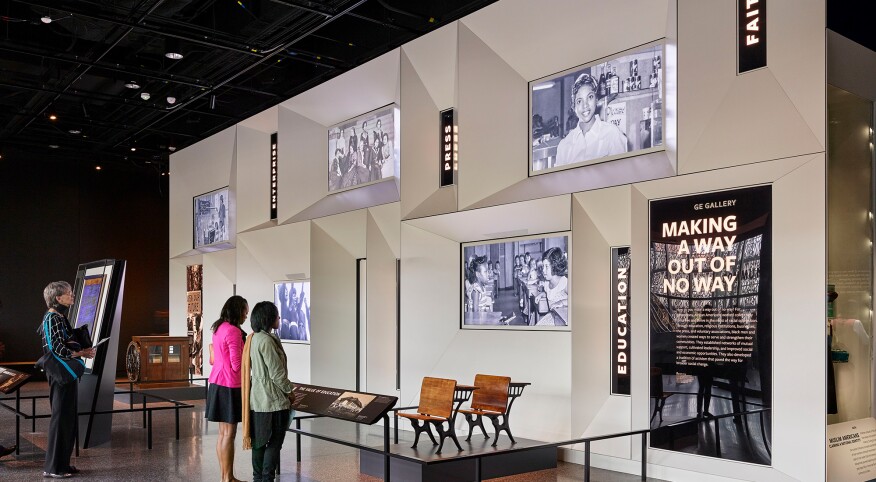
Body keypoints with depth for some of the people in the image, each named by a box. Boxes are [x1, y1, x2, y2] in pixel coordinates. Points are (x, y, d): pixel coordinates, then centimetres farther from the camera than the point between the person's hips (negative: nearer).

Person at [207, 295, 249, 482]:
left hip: (217, 383, 9)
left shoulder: (219, 328, 12)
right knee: (229, 434, -3)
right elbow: (237, 364, -17)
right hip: (229, 386, -9)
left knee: (223, 433, 13)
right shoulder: (234, 331, -16)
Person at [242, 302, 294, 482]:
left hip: (257, 400, 9)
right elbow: (277, 373, -18)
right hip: (272, 400, -9)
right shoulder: (266, 340, -19)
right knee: (274, 443, 0)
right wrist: (289, 389, -2)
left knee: (259, 442, 15)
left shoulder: (253, 338, 10)